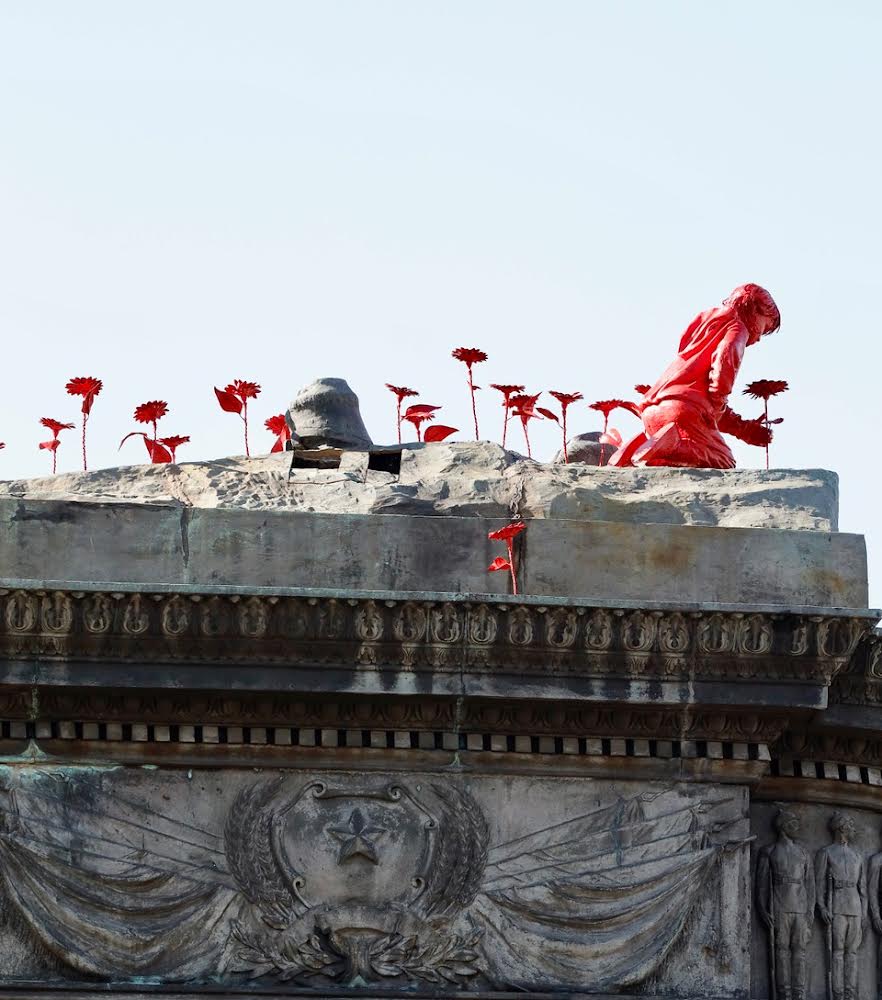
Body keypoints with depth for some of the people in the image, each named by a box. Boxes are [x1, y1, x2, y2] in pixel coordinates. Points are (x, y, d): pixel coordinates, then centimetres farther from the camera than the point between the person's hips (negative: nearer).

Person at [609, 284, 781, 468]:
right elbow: (726, 357, -13)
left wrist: (743, 428, 24)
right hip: (685, 407, -7)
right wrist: (718, 404, -5)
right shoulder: (737, 328, 11)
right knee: (724, 466, -5)